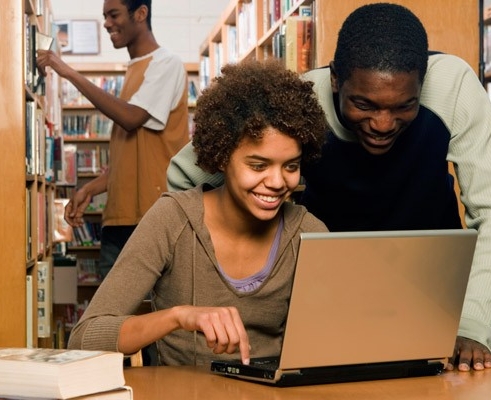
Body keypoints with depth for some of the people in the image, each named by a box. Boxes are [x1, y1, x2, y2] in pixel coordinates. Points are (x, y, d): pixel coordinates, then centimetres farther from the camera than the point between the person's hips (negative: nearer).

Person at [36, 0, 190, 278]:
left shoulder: (167, 64, -5)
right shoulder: (135, 70, 21)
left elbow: (131, 118, -21)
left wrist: (70, 73, -17)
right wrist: (90, 190, 11)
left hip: (158, 214, -9)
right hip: (121, 214, 9)